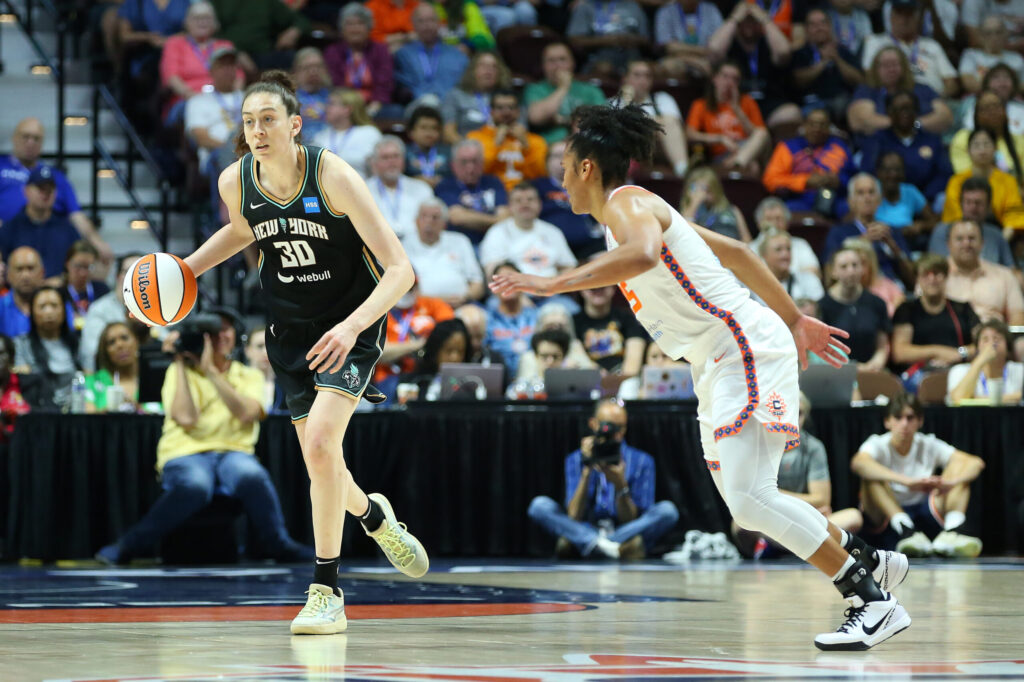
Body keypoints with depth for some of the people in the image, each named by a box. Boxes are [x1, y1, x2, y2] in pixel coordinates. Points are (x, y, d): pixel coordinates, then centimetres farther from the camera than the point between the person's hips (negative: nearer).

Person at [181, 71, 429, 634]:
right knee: (319, 460, 11)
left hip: (352, 324, -5)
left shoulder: (332, 175, -25)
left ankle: (325, 593, -12)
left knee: (320, 443, -23)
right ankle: (375, 517, 48)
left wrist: (351, 326, -40)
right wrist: (184, 269, 3)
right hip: (292, 329, 5)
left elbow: (399, 269, -26)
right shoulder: (235, 181, -10)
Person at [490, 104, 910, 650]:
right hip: (720, 365, 10)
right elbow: (735, 252, 27)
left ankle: (874, 602, -14)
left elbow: (643, 255, -34)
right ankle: (869, 563, 24)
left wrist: (555, 283, -36)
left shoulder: (628, 204, -9)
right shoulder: (643, 213, 22)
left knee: (749, 497, -18)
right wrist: (796, 321, 30)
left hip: (748, 349, -10)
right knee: (744, 501, 13)